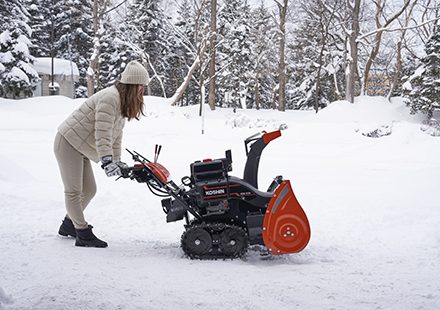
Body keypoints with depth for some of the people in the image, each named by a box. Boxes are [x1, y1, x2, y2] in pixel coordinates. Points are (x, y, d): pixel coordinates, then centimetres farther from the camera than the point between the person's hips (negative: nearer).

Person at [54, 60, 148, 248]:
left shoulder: (123, 103, 10)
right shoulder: (110, 98, -23)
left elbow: (116, 135, 12)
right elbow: (102, 133, -31)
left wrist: (116, 160, 7)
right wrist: (107, 161, -36)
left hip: (80, 148, 11)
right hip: (68, 143, -11)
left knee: (89, 190, 13)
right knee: (74, 191, -5)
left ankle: (69, 225, 29)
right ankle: (83, 235, -1)